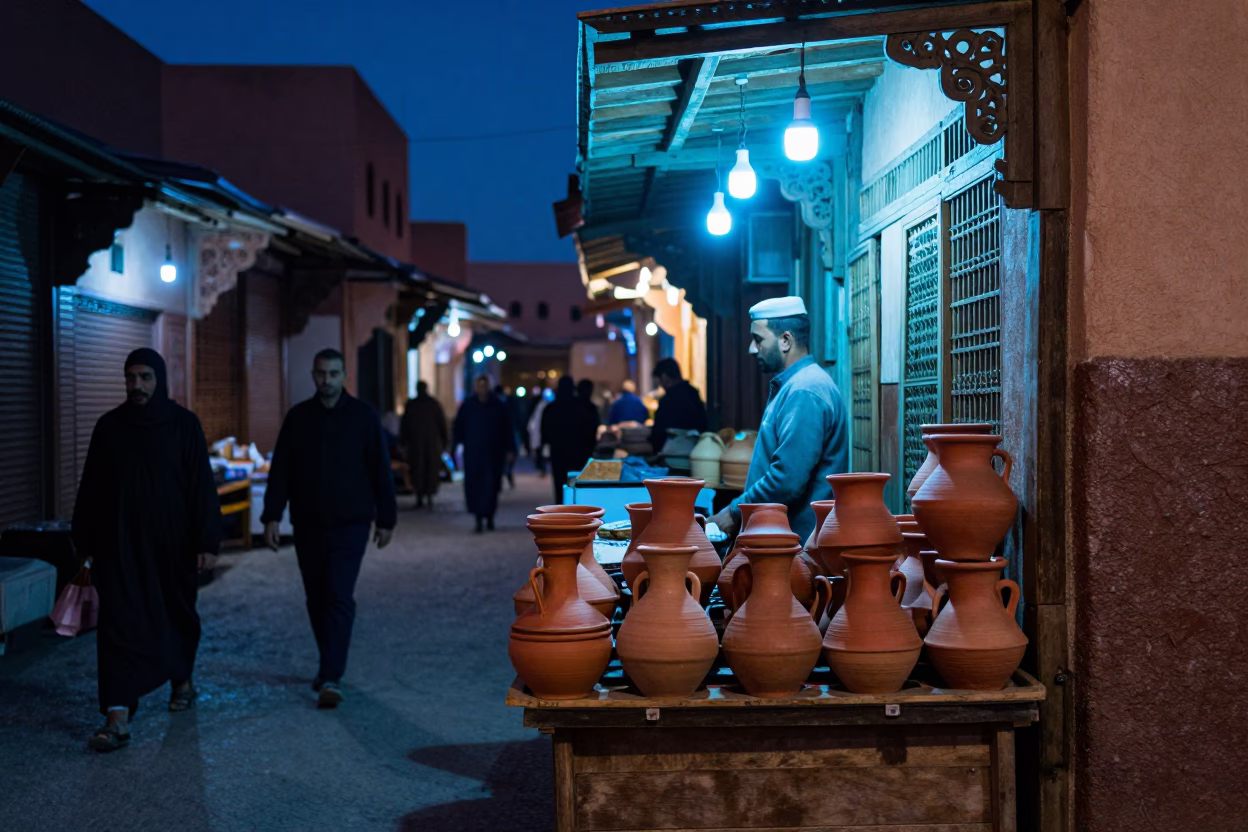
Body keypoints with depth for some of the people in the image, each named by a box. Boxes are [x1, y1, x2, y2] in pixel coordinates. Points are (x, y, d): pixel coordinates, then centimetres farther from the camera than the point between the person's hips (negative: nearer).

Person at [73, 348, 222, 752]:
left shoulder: (184, 424, -3)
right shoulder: (108, 426, 3)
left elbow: (201, 486, -6)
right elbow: (90, 489, 6)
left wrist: (207, 540, -11)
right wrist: (86, 542, 5)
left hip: (172, 542, -1)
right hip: (120, 542, 1)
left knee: (178, 612, 15)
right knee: (119, 624, -8)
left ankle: (182, 679, 42)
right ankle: (117, 716, -13)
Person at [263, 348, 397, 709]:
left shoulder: (363, 416, -1)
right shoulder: (298, 417, 5)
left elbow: (380, 471, 1)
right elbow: (280, 470, 5)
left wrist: (386, 519, 1)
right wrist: (272, 516, -2)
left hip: (350, 524, -3)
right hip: (308, 526, 3)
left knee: (339, 598, -11)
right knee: (317, 599, 11)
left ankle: (331, 678, -13)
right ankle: (329, 664, 27)